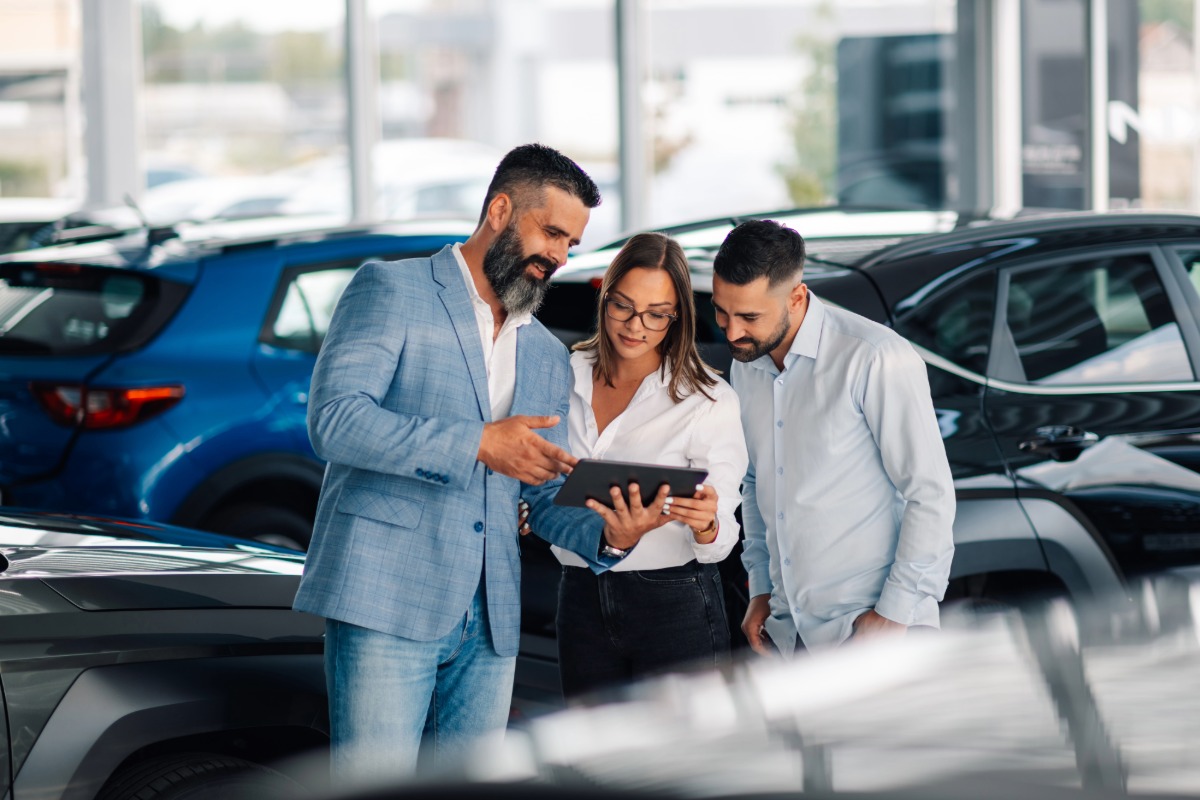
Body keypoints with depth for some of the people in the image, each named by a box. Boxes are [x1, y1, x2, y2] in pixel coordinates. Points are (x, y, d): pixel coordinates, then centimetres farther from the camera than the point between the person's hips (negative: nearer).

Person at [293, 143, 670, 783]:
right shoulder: (390, 289, 1)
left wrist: (606, 534, 0)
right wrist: (477, 443, -18)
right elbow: (334, 419, -13)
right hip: (387, 600, -6)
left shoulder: (546, 356, 23)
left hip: (489, 624, 7)